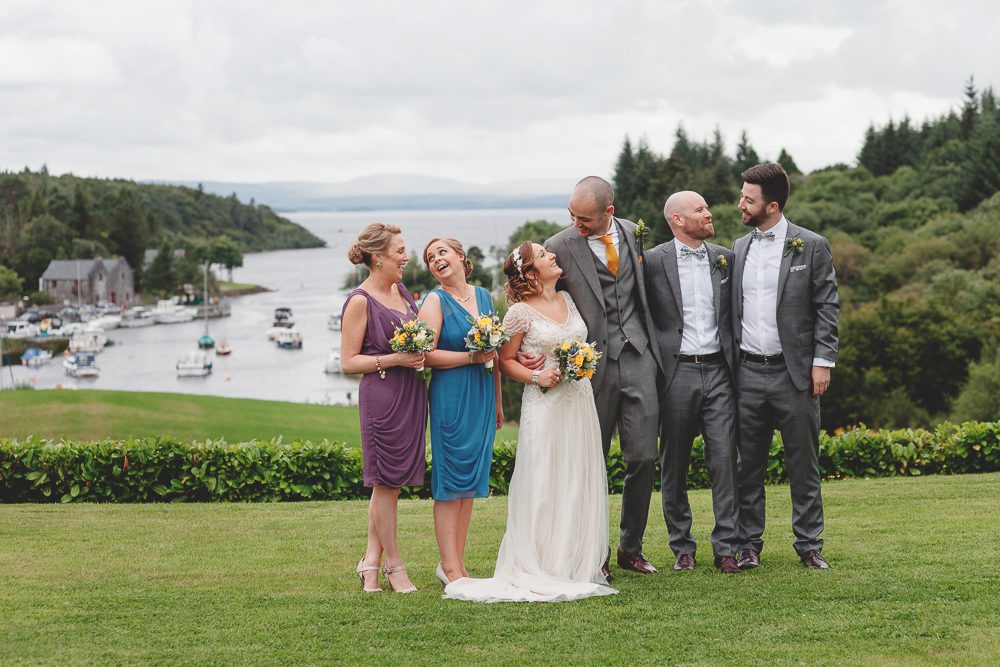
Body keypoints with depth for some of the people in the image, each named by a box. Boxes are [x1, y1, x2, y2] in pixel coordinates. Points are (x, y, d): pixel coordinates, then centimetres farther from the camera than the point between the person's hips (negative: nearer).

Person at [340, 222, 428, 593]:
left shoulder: (400, 289, 11)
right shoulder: (360, 301, -11)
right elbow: (348, 362, -11)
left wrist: (420, 352, 5)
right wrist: (394, 360, -19)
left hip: (412, 393, 8)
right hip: (382, 396, -8)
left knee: (392, 481, 10)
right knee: (386, 481, 2)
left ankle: (371, 560, 17)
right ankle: (394, 565, 11)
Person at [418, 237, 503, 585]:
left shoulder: (483, 296, 12)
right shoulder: (436, 301, -5)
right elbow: (426, 354, -14)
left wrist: (498, 401, 19)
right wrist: (471, 357, -15)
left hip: (483, 396, 6)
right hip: (451, 395, -6)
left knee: (472, 478, 8)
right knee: (450, 480, -4)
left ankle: (458, 562, 14)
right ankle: (450, 567, -1)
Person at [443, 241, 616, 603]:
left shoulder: (568, 300, 11)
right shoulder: (521, 312, -7)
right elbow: (505, 361, -2)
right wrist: (536, 376, -15)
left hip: (579, 401, 6)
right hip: (545, 405, -6)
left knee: (579, 482, 7)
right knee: (543, 485, -5)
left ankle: (577, 563, 15)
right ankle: (542, 570, -1)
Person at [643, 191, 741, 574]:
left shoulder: (725, 258, 10)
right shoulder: (654, 261, -2)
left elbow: (734, 314, 17)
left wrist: (736, 364, 10)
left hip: (718, 371, 2)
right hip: (676, 373, -2)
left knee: (725, 460, -4)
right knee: (674, 466, 5)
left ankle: (726, 548, -1)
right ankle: (682, 548, 15)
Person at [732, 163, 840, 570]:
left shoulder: (811, 246, -1)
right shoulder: (738, 249, 11)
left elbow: (827, 307, -2)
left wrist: (823, 362, -9)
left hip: (795, 373, -3)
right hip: (748, 372, 4)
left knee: (804, 465, 3)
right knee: (749, 465, 6)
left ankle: (809, 545, 11)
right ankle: (749, 544, 14)